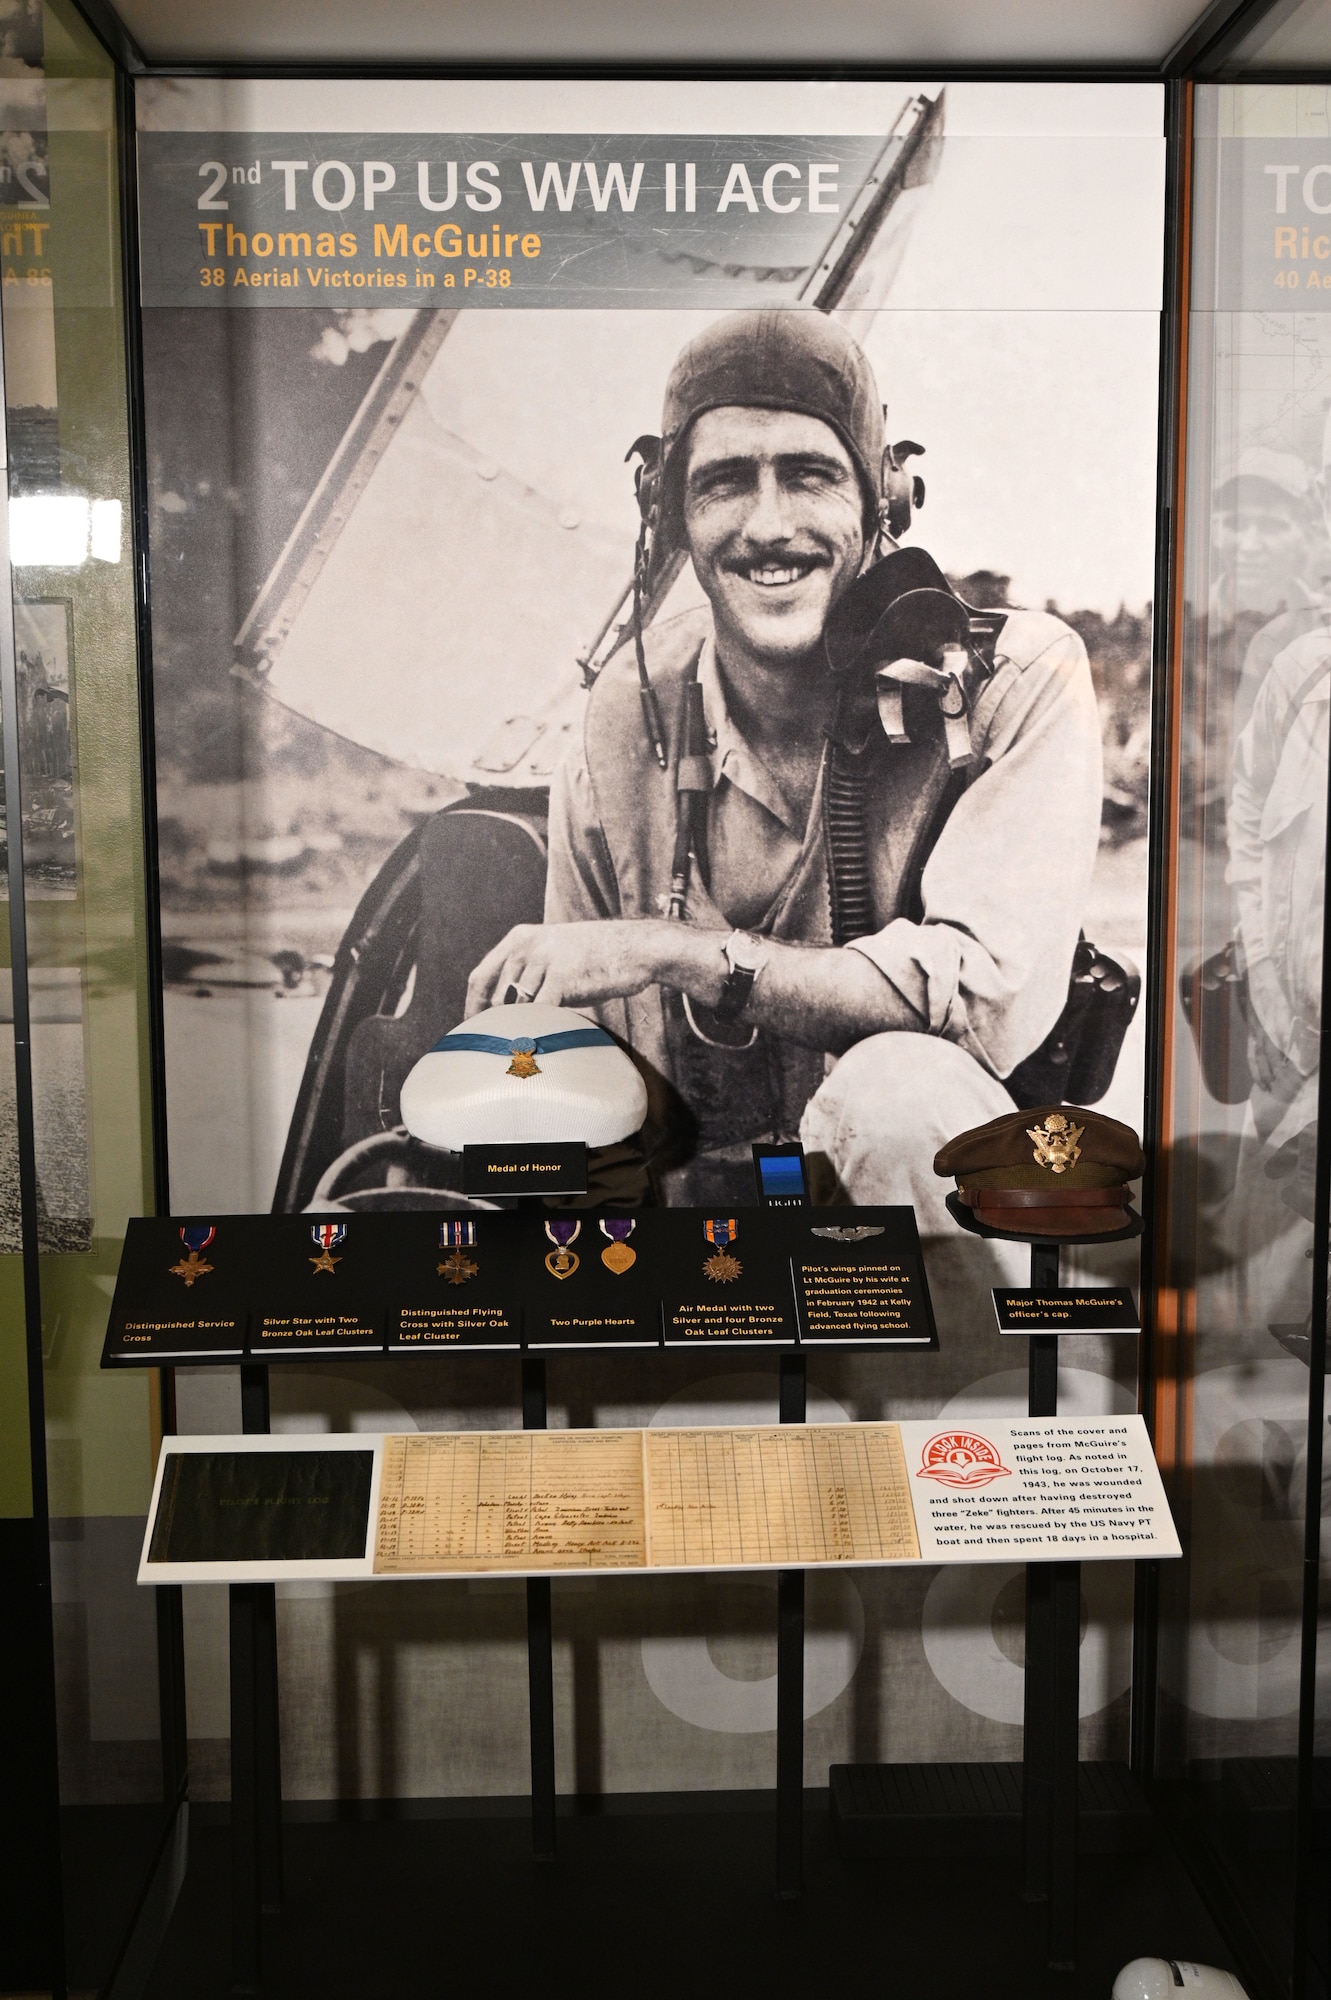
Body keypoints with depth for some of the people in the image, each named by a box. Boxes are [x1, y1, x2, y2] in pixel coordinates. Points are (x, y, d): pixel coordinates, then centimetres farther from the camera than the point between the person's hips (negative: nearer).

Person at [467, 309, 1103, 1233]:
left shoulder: (1015, 678, -10)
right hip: (703, 1202, 2)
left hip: (949, 1185, -1)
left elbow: (993, 995, -23)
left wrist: (680, 952, -24)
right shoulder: (631, 717, 0)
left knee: (899, 1087, -37)